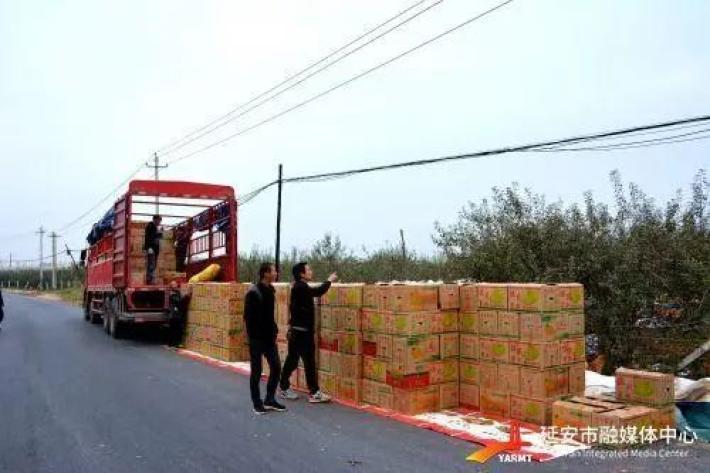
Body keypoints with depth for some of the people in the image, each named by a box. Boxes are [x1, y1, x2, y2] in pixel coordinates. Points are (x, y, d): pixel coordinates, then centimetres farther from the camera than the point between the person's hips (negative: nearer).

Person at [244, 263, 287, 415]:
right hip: (257, 338, -7)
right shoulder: (253, 292, -15)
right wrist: (252, 336, -16)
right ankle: (257, 403, 14)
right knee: (256, 371, 3)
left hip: (269, 337, 7)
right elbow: (248, 317, -16)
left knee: (276, 367, 7)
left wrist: (274, 331, 9)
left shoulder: (270, 290, 8)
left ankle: (269, 400, 20)